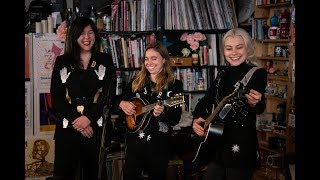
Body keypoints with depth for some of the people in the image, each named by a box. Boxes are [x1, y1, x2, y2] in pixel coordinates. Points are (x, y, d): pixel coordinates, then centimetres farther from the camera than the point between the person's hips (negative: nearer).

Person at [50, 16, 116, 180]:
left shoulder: (105, 61, 8)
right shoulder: (62, 62, 9)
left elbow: (109, 95, 0)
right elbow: (56, 97, 2)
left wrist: (88, 118, -12)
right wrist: (76, 121, -9)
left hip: (95, 128, 0)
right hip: (67, 128, 0)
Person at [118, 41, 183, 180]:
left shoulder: (175, 85, -6)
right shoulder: (137, 82, 5)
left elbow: (175, 120, -10)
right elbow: (120, 99, 14)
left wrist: (162, 113, -29)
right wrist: (122, 103, -8)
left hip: (159, 145, -3)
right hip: (134, 142, 3)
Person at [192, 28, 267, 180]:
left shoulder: (258, 73, -10)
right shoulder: (223, 74, 8)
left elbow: (259, 109, -23)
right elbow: (206, 100, 10)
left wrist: (254, 104, -45)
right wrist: (196, 119, -8)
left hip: (241, 145, -6)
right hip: (217, 141, 6)